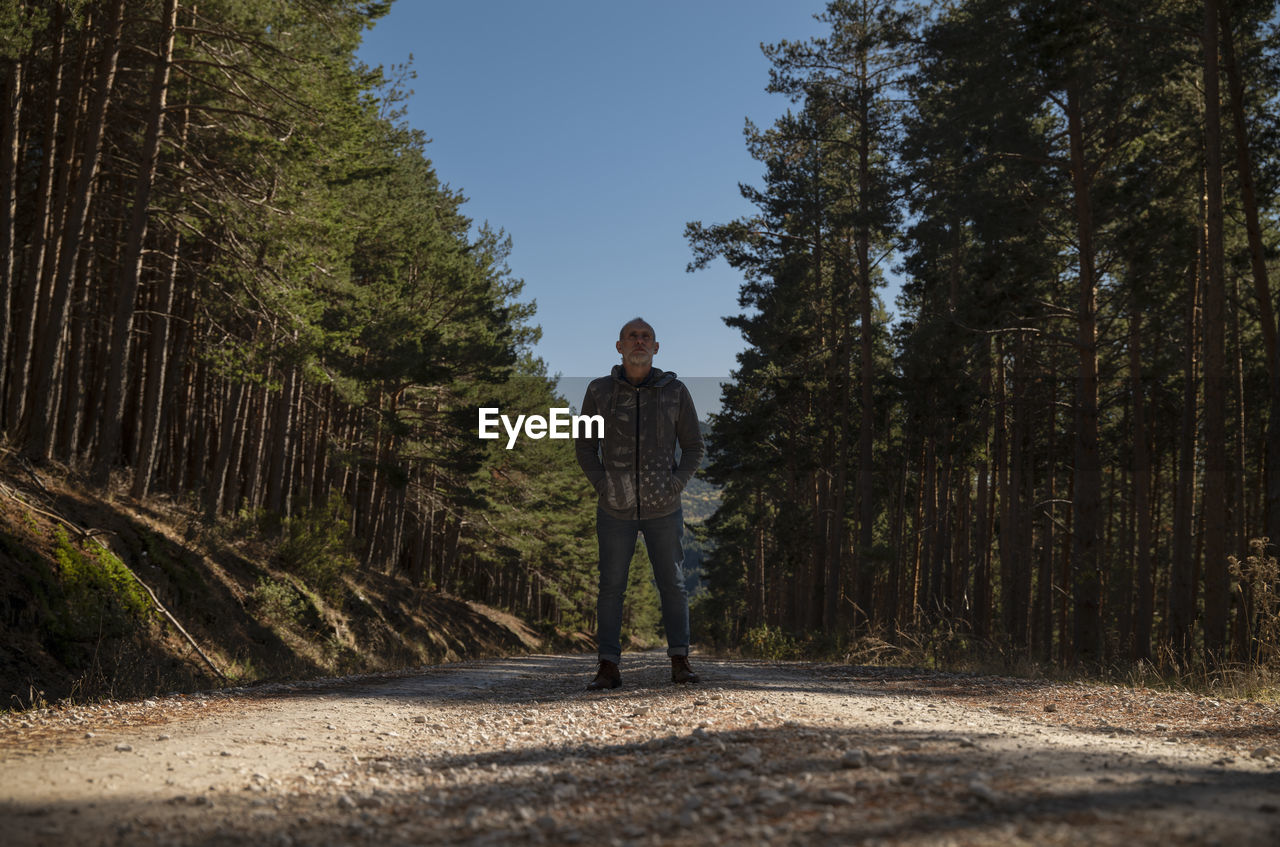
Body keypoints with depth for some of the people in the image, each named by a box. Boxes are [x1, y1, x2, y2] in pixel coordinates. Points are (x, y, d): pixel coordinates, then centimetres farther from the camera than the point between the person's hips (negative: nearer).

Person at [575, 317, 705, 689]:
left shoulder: (675, 390, -2)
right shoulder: (599, 391, -2)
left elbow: (693, 446, 5)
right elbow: (585, 447, 5)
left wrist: (677, 484, -8)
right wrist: (602, 485, -7)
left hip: (663, 509, 0)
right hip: (616, 509, 0)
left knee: (672, 584, 6)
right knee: (611, 586, 2)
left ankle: (680, 662, 18)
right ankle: (608, 668, 8)